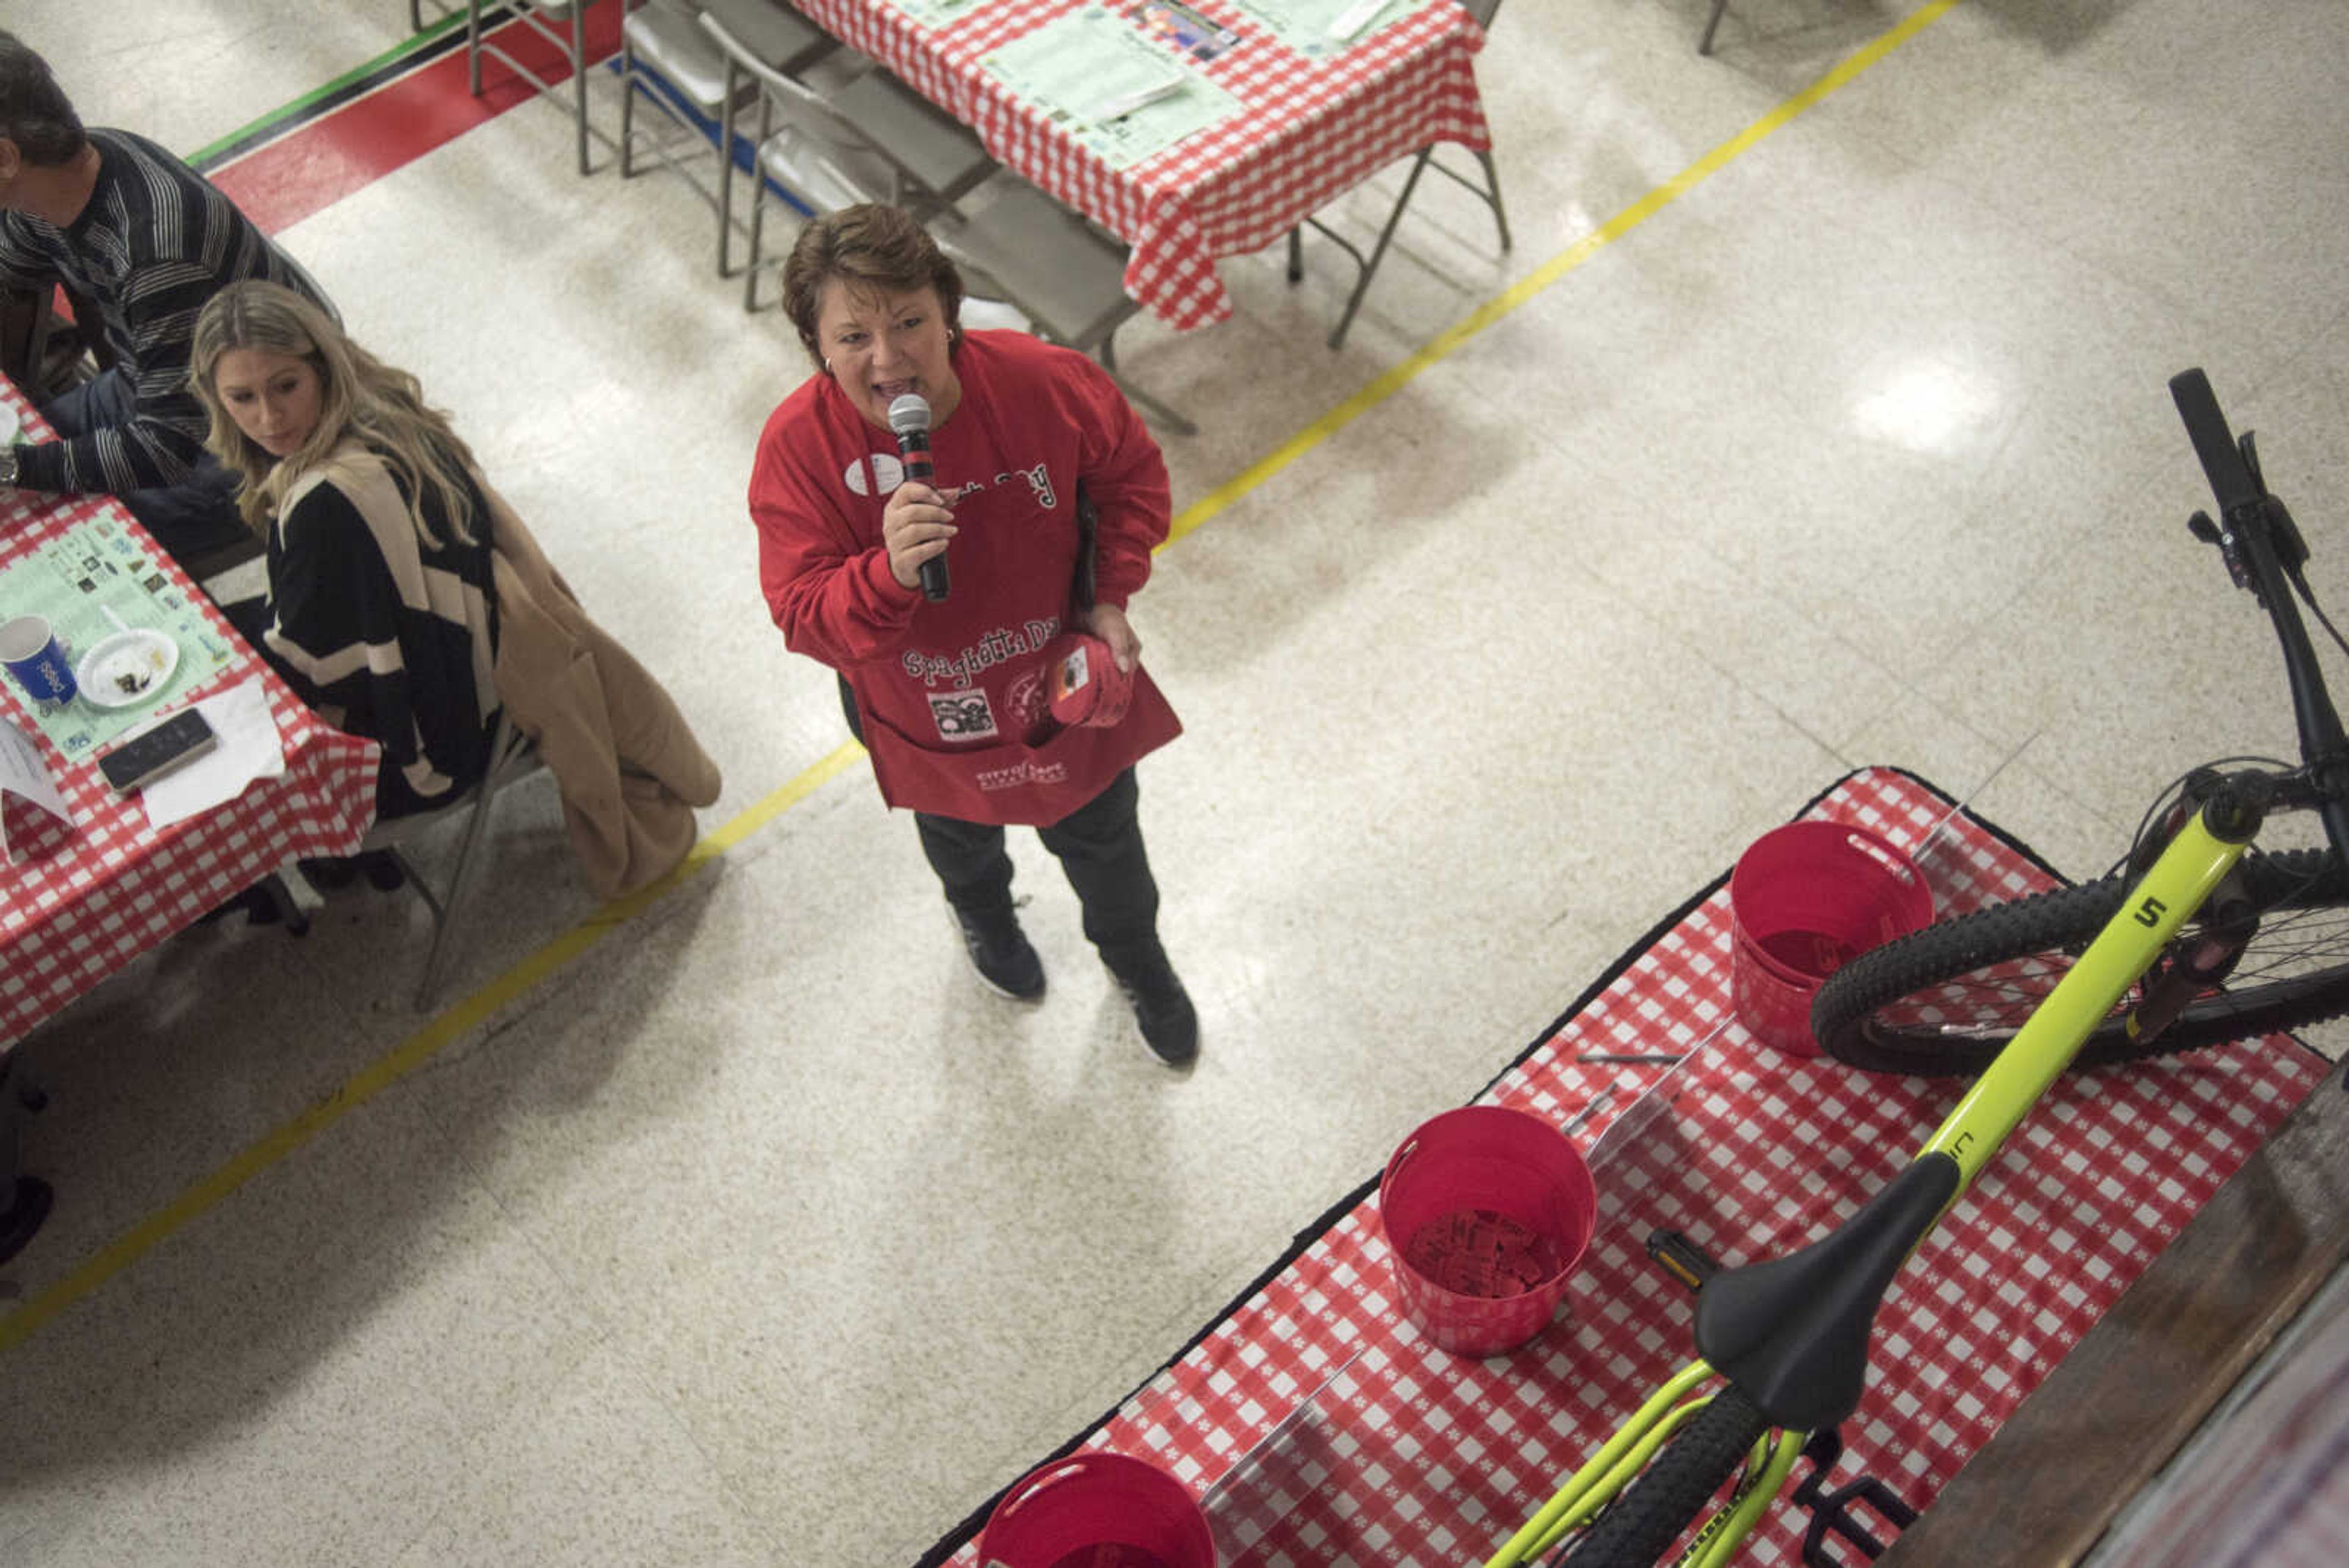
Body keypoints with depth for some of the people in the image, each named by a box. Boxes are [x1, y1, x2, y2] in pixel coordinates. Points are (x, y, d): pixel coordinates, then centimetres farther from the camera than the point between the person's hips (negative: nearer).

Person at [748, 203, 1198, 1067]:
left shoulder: (1044, 381, -28)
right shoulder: (798, 447, -30)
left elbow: (1132, 474, -8)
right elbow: (805, 618, -29)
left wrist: (1110, 597, -15)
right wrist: (888, 574, -48)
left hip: (1065, 679, 0)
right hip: (924, 718, 0)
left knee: (1100, 838, 26)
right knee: (960, 834, 33)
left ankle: (1137, 956, 62)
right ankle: (984, 917, 72)